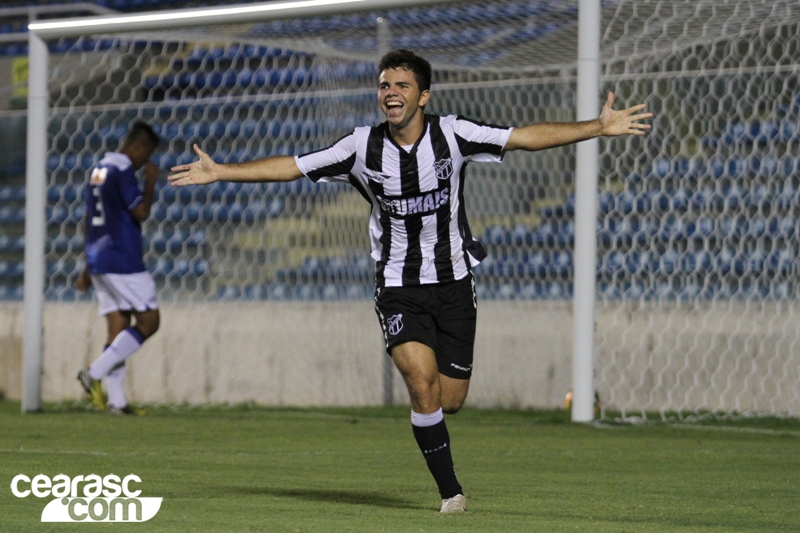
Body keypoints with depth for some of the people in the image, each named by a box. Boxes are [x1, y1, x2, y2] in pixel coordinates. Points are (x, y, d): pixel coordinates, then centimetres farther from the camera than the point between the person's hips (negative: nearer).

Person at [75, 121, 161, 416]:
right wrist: (151, 182, -2)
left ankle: (116, 400, 1)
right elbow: (141, 212, -17)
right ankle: (95, 373, -10)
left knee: (118, 328, 7)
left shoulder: (98, 170, 18)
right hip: (123, 262, -9)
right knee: (148, 322, -3)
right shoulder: (123, 171, -12)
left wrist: (88, 269, 26)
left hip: (99, 261, 9)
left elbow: (88, 223, 22)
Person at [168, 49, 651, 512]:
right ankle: (451, 492, -7)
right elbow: (290, 167, 0)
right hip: (398, 287, -1)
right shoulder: (363, 146, -6)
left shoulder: (452, 134, -8)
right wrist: (219, 172, -3)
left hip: (453, 283, 1)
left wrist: (600, 127, -17)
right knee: (423, 385, -19)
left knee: (450, 401, 2)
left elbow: (527, 137, -10)